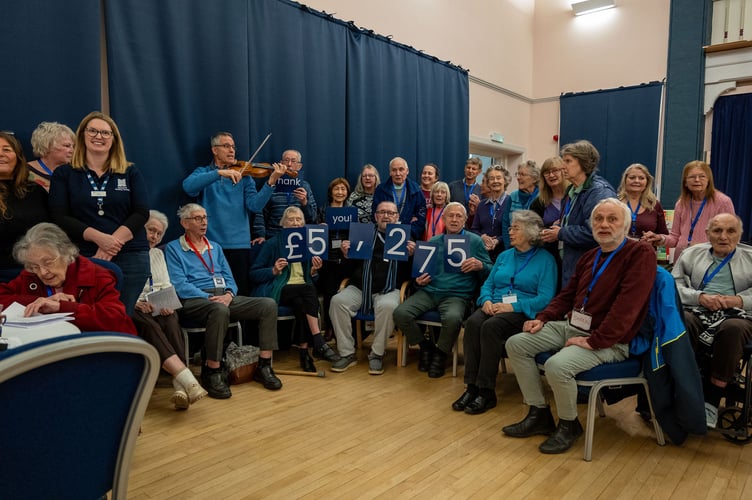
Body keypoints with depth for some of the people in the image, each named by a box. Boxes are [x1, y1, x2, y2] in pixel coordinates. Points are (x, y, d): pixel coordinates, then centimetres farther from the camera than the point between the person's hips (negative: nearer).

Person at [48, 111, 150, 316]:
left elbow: (141, 213, 0)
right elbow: (59, 217, 0)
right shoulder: (64, 174, 10)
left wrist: (114, 242, -14)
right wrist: (98, 237, -16)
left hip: (131, 257, 0)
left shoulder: (131, 173, 11)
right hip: (83, 258, 0)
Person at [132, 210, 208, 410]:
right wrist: (137, 303, -19)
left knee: (171, 322, -31)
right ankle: (187, 380, -49)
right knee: (150, 326, -36)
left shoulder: (158, 254, 23)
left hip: (160, 308, 4)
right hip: (134, 308, -4)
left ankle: (180, 386, -43)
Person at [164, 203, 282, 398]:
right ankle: (212, 372, -27)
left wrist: (228, 294, -5)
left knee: (268, 305, -17)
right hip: (195, 300, -6)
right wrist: (209, 298, -17)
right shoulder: (173, 248, 7)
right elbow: (180, 285, -6)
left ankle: (264, 366, -14)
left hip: (224, 297, 6)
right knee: (220, 310, -41)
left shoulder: (216, 247, 25)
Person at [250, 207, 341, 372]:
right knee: (308, 289, -33)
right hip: (277, 290, -3)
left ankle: (304, 351, -28)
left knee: (300, 303, -34)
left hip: (302, 293, 4)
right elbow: (253, 274, 0)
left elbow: (310, 279, 17)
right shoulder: (273, 244, 4)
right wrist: (274, 270, -17)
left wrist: (314, 271, -5)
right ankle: (319, 344, -35)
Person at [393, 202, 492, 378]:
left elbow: (490, 272, 9)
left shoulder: (475, 241, 10)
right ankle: (425, 346, 5)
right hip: (428, 291, 4)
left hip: (457, 295, -3)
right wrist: (419, 281, 3)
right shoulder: (433, 242, 20)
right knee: (400, 313, -22)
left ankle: (441, 353, -5)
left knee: (452, 318, -37)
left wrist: (480, 265, -14)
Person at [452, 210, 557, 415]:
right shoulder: (504, 256, 19)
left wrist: (513, 306, -20)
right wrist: (486, 300, -6)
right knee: (473, 322, -29)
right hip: (494, 307, 5)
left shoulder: (545, 259, 0)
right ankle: (471, 387, -27)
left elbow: (545, 299, -10)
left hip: (522, 312, -5)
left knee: (491, 326, -35)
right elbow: (488, 284, 17)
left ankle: (486, 392, -26)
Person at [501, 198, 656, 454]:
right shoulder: (590, 256, 13)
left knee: (557, 365, -32)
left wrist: (594, 341, -25)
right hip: (571, 326, 8)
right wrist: (543, 318, 6)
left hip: (608, 341, -8)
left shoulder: (640, 255, -13)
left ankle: (569, 425, -1)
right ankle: (539, 414, 8)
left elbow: (626, 306, -23)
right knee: (515, 344, -2)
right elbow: (567, 294, 20)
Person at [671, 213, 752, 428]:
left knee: (733, 329, -37)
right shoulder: (691, 254, 21)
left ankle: (711, 400, -27)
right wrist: (700, 297, -8)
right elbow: (674, 285, 8)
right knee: (681, 322, -36)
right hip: (697, 312, 1)